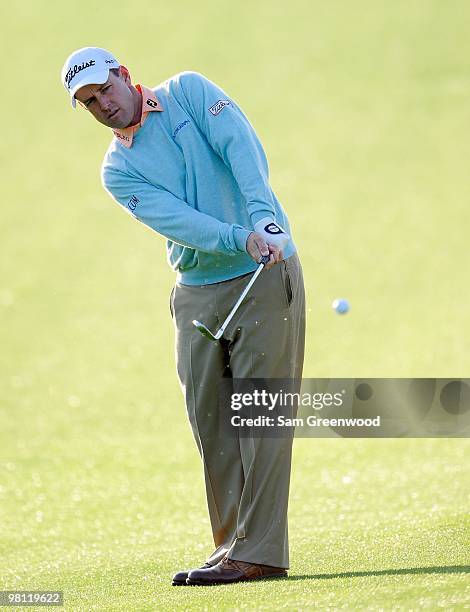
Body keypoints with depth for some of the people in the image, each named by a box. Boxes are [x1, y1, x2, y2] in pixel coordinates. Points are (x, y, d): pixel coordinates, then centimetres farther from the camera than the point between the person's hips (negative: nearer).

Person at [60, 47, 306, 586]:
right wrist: (241, 239, -28)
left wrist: (264, 219, -30)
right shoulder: (118, 170, 6)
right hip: (197, 294, 5)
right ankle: (232, 545, 13)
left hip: (265, 278, -5)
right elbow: (176, 218, -11)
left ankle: (259, 551, -11)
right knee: (210, 420, 4)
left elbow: (241, 148, -14)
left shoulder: (188, 92, 1)